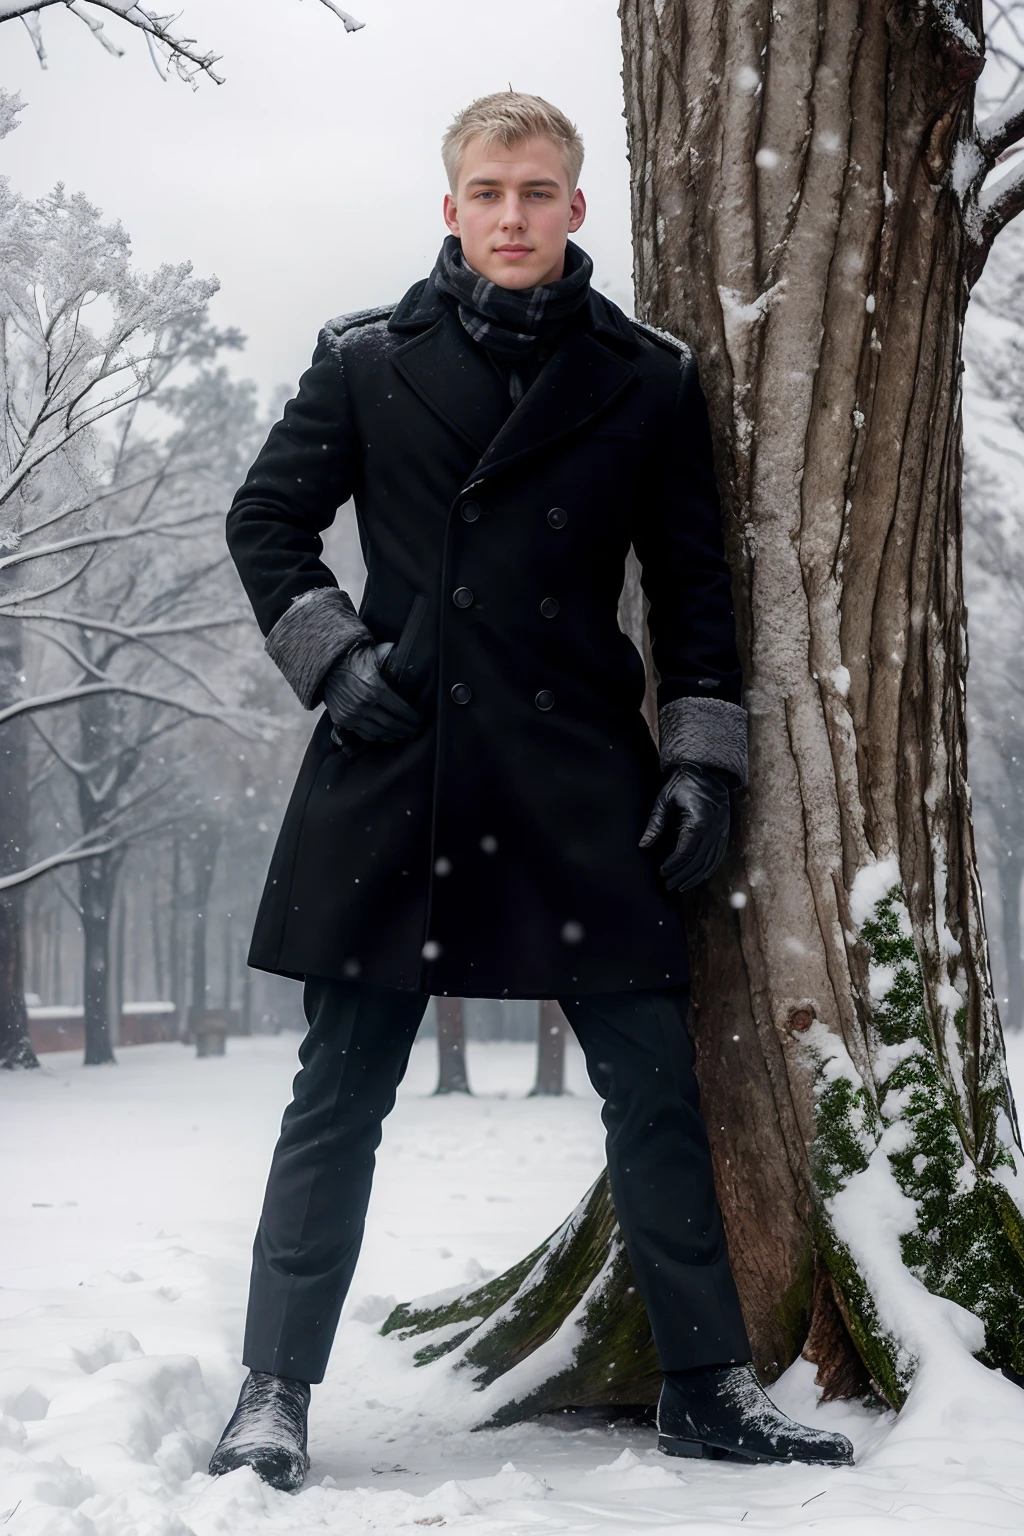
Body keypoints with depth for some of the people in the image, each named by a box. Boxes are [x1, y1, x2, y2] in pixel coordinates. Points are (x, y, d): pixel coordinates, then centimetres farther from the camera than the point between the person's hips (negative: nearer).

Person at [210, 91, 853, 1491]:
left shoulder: (648, 381, 7)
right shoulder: (368, 361, 6)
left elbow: (693, 585, 10)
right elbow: (266, 519, 13)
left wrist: (702, 758, 3)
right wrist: (332, 654, -1)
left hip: (580, 778, 1)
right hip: (393, 770, 0)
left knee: (653, 1083, 1)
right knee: (342, 1092, 3)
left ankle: (708, 1385, 14)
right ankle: (275, 1396, 11)